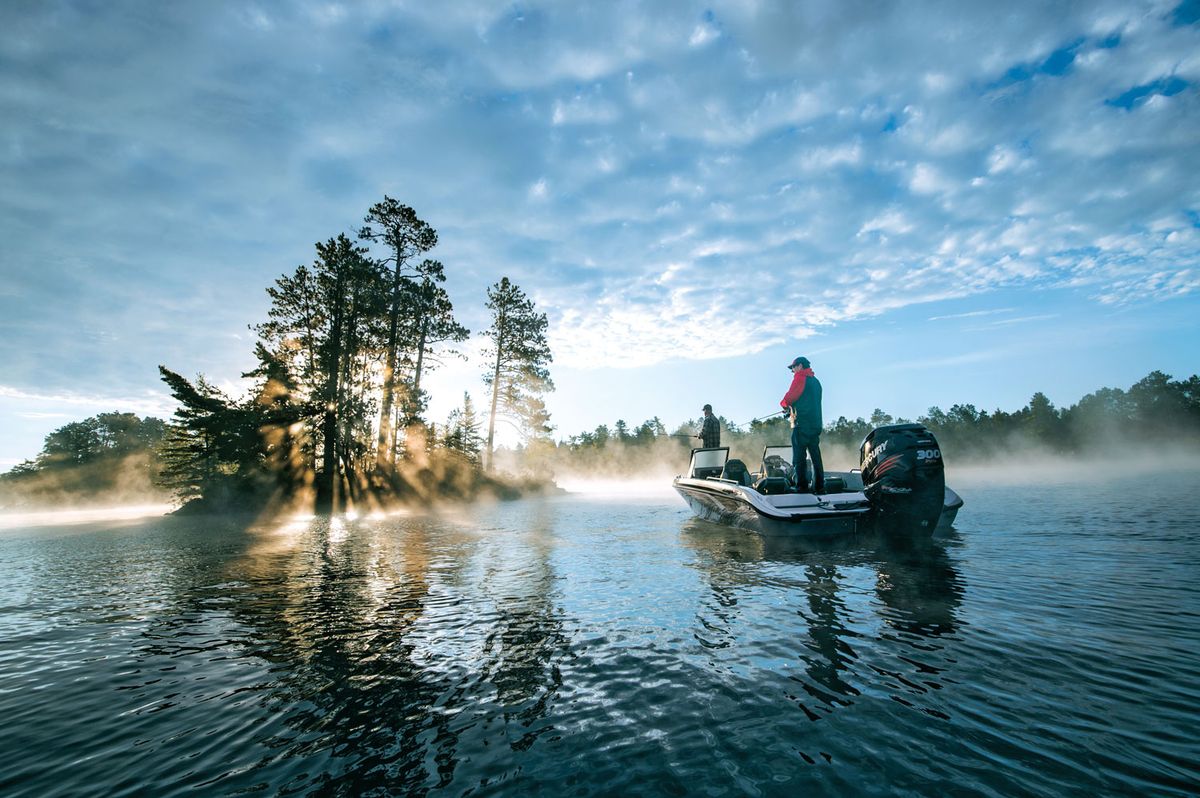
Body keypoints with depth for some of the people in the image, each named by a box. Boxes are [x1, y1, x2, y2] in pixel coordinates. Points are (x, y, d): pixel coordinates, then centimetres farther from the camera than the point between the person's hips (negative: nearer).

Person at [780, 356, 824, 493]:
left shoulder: (800, 377, -3)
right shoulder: (815, 380, 22)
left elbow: (790, 397, -11)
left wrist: (784, 404, 10)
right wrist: (792, 407, 19)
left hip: (801, 423, -8)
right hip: (816, 424, 8)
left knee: (799, 457, -6)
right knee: (816, 456, 9)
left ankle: (802, 487, -9)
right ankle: (819, 487, 10)